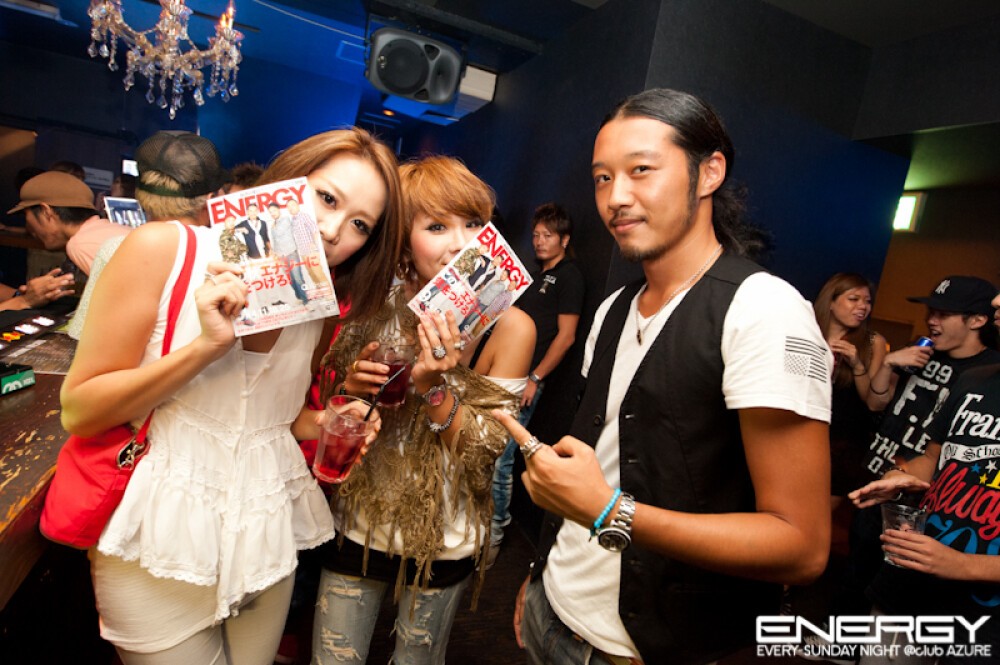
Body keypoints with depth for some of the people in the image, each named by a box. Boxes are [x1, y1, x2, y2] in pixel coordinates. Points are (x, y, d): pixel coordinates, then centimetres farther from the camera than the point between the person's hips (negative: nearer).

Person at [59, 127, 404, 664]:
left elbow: (290, 416, 7)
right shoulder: (164, 249, -14)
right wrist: (208, 346, -24)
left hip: (266, 536, 4)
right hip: (161, 538, -3)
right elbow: (79, 412, -12)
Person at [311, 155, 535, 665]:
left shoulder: (508, 326, -17)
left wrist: (434, 387, -31)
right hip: (357, 524, 2)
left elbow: (485, 452, -16)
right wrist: (351, 389, -19)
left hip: (442, 540, -1)